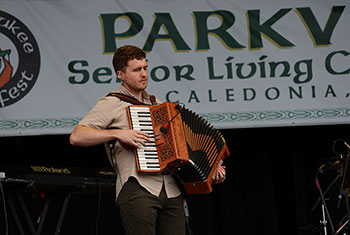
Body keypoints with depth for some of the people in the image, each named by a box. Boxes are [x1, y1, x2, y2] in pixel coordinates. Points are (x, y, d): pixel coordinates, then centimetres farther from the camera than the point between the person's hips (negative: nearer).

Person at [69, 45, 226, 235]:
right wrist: (117, 134, -16)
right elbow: (76, 137, -6)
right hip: (137, 189, -6)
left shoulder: (157, 104, 26)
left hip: (172, 190, 6)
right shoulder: (111, 104, 5)